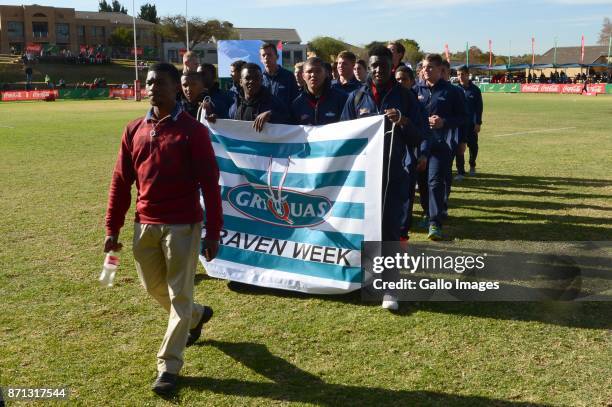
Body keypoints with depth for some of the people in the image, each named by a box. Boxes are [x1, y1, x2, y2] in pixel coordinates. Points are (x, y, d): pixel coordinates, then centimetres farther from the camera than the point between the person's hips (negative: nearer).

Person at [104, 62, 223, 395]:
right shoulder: (134, 130, 7)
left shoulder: (193, 130, -8)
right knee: (154, 287, 18)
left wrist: (213, 233, -12)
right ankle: (196, 316, 46)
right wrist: (112, 228, 7)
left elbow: (209, 183, -9)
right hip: (145, 224, 6)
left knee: (179, 294, 1)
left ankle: (168, 367, 11)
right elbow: (121, 181, 10)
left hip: (183, 225, -5)